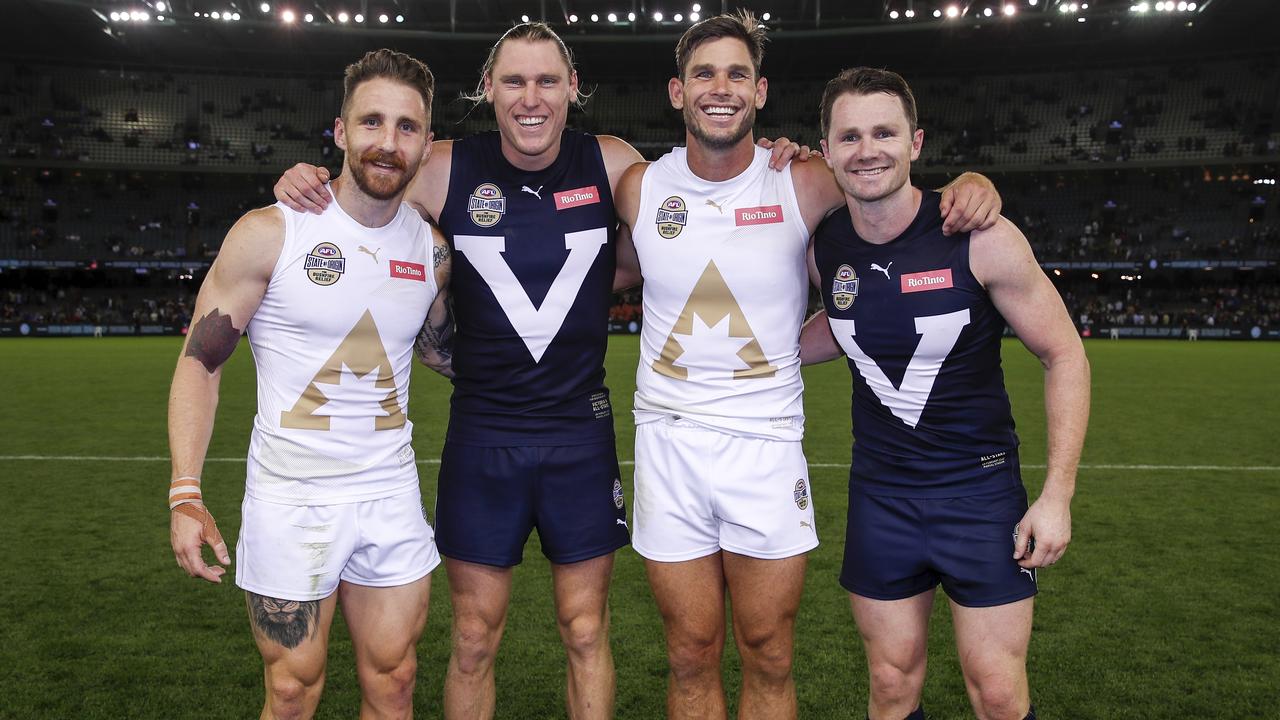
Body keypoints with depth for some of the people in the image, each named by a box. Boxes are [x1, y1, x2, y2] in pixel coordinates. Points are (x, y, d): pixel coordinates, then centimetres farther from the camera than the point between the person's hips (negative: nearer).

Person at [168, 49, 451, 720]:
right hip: (291, 499, -3)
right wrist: (185, 495, -13)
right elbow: (200, 361, -6)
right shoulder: (269, 234, -9)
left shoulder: (431, 247, 2)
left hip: (391, 495, 3)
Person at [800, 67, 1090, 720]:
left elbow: (1064, 355, -7)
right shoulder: (823, 248, -5)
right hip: (879, 495, 3)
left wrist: (1058, 493, -10)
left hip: (982, 489, -2)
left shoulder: (982, 239, -15)